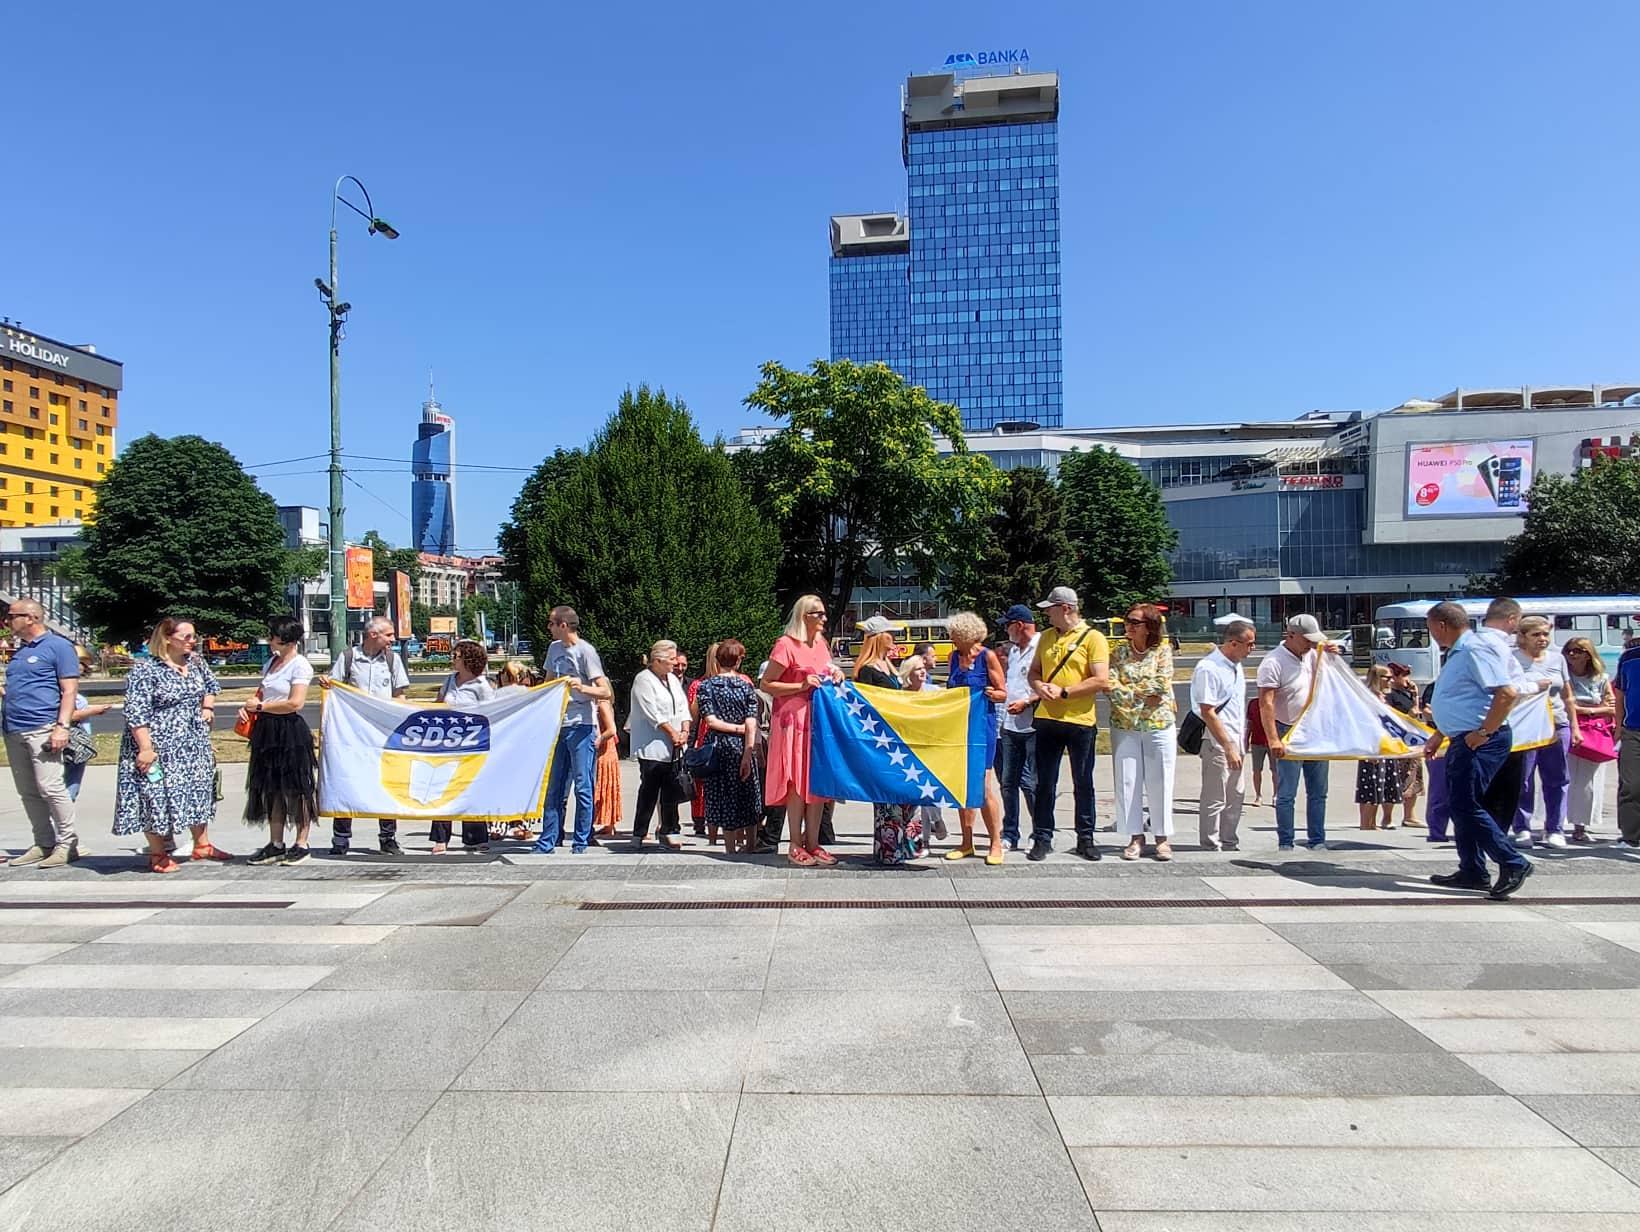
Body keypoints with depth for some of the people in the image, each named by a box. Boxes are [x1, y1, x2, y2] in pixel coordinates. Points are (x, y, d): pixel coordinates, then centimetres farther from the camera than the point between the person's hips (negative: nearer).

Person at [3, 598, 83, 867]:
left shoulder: (58, 646, -3)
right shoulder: (19, 650, 19)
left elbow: (69, 690, -10)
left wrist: (62, 727, -18)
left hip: (41, 729, -8)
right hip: (13, 731, 8)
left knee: (50, 788, -11)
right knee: (28, 792, 10)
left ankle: (67, 844, -4)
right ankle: (44, 844, 16)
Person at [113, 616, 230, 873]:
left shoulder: (196, 662, 6)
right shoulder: (145, 669, -15)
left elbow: (211, 685, 27)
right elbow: (136, 713, -19)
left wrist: (207, 708, 10)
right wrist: (145, 748, -22)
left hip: (194, 743, 7)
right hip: (160, 746, -7)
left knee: (199, 792, 13)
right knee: (158, 795, -1)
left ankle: (202, 845, 26)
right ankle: (158, 856, 11)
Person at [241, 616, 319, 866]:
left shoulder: (300, 665, -11)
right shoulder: (272, 662, 14)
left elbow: (295, 703, -19)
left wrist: (259, 707, -10)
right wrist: (248, 707, 5)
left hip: (291, 731, -9)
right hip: (268, 731, 9)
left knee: (297, 789, -1)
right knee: (272, 789, 12)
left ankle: (301, 844, 8)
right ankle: (276, 845, 20)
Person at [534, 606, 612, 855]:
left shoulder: (585, 651, -9)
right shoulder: (554, 648, 13)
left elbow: (606, 693, -13)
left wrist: (582, 687, -30)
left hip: (581, 726, -7)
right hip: (558, 725, 7)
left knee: (583, 786, -1)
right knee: (553, 787, 10)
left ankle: (581, 842, 7)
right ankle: (547, 841, 17)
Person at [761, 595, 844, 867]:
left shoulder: (821, 643, 13)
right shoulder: (786, 645, -9)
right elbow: (766, 684, -10)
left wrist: (835, 677, 7)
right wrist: (801, 686, -17)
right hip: (794, 720, -7)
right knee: (797, 782, -3)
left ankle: (813, 843, 15)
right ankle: (796, 846, 6)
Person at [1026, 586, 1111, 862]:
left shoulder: (1093, 637, -7)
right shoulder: (1046, 637, 11)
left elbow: (1102, 681, -14)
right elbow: (1034, 672, 17)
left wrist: (1063, 692, -16)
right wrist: (1040, 687, -6)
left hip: (1080, 721, -4)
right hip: (1047, 719, 4)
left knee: (1083, 784, 9)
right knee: (1045, 784, 8)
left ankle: (1085, 838, 21)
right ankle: (1042, 838, 16)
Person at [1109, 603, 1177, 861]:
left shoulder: (1163, 651, 1)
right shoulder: (1118, 651, 5)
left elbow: (1162, 683, -13)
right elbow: (1111, 685, -6)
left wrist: (1129, 689, -10)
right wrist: (1142, 696, -14)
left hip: (1159, 725, -2)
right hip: (1124, 726, 2)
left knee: (1159, 782, 3)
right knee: (1127, 781, 2)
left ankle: (1163, 836, 15)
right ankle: (1135, 837, 12)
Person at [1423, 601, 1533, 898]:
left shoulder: (1475, 650, -15)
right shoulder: (1457, 654, 17)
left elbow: (1507, 694, -24)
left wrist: (1482, 732, -22)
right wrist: (1437, 737, 27)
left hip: (1482, 740, -11)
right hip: (1463, 740, 11)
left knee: (1465, 804, -12)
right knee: (1459, 805, 13)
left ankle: (1513, 864, -1)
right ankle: (1471, 872, 21)